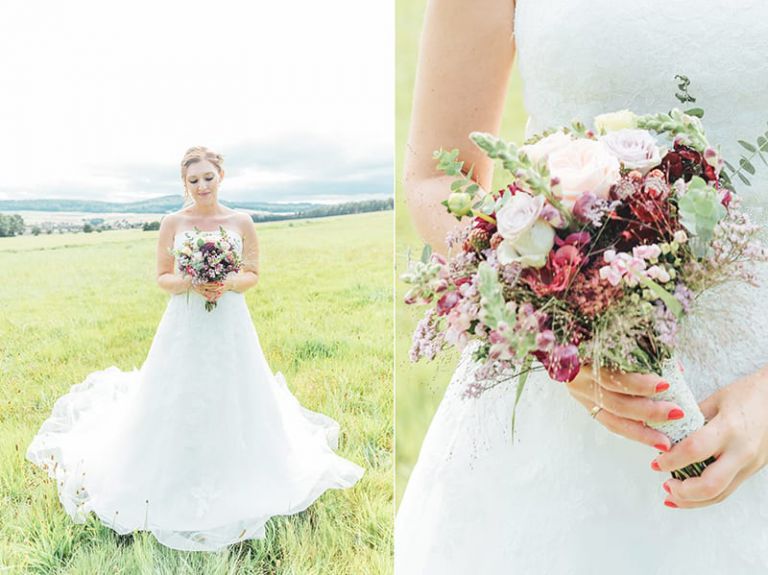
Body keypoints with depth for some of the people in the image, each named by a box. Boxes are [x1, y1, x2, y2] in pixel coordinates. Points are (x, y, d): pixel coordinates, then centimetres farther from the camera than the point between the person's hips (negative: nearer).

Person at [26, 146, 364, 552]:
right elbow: (162, 277, 1)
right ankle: (178, 484, 26)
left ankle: (235, 481, 31)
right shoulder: (172, 223, -1)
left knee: (231, 403, 9)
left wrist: (227, 284, -18)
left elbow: (252, 275, 2)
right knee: (178, 405, 6)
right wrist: (191, 284, -18)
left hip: (230, 325, 0)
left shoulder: (241, 223, -1)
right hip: (184, 325, 0)